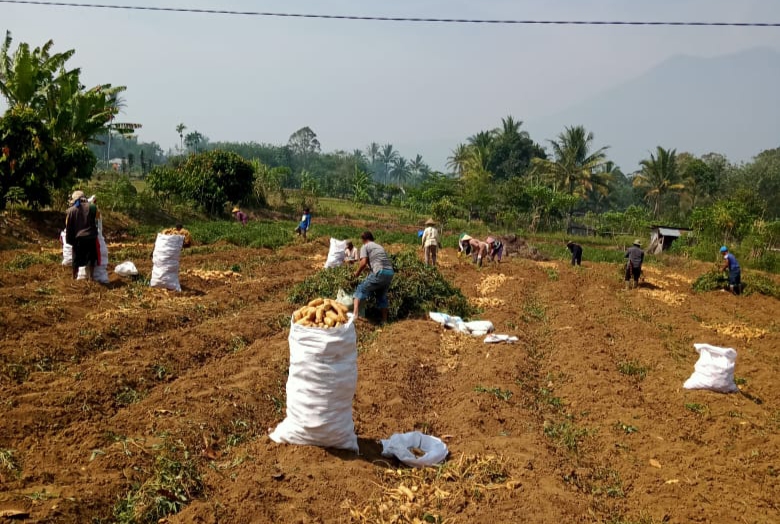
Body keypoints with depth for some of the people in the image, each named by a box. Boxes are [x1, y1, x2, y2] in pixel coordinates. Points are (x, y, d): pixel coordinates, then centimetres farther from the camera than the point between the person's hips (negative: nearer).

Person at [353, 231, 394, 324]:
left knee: (361, 289, 2)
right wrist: (368, 267, 39)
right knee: (382, 296, 22)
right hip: (390, 272, 6)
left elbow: (363, 262, -3)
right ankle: (384, 321, 22)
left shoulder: (365, 247, 10)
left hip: (379, 273, -6)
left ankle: (355, 314, -14)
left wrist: (357, 273, 11)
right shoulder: (380, 247, 32)